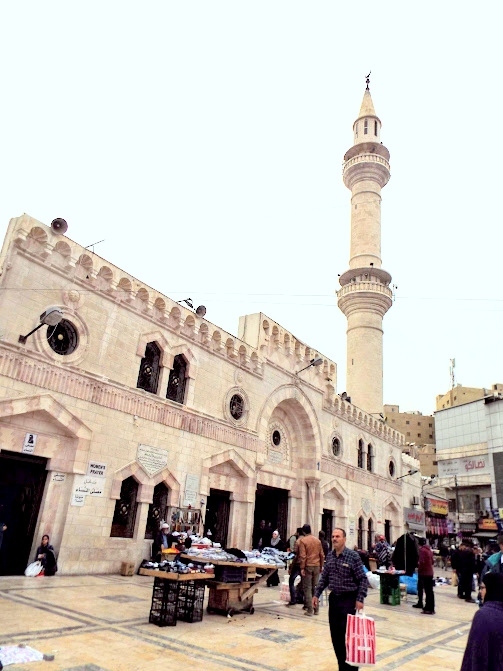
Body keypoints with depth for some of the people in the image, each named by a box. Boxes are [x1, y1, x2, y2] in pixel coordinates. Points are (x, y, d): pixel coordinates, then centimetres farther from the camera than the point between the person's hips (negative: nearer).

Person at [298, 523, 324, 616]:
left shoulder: (302, 540, -8)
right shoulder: (317, 540, 6)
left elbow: (302, 556, -14)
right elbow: (322, 555, 9)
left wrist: (302, 568, -10)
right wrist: (321, 566, 17)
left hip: (307, 566, -4)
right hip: (317, 566, 4)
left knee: (307, 588, 2)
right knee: (315, 587, 12)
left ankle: (309, 610, 0)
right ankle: (316, 609, 16)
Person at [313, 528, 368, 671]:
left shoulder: (353, 556, -13)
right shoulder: (329, 556, 3)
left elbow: (363, 579, -10)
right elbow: (324, 577, 12)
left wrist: (360, 599, -16)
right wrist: (317, 594, 8)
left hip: (348, 599, -6)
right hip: (334, 598, 6)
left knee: (347, 635, -2)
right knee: (335, 635, 11)